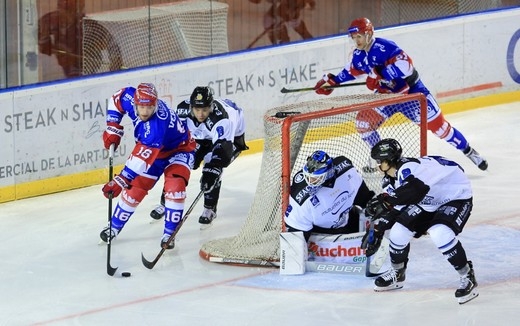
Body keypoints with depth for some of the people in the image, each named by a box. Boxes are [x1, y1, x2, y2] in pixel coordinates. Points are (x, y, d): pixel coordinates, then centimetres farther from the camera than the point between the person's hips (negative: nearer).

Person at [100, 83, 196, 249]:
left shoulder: (156, 126, -43)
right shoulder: (130, 97, -25)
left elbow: (142, 159, -46)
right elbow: (117, 99, 1)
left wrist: (121, 181, -46)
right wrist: (113, 128, -8)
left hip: (179, 149, -6)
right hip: (151, 148, 6)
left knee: (175, 186, -29)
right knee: (135, 187, 4)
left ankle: (169, 234, -19)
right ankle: (114, 227, 23)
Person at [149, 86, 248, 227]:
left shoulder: (221, 118, -43)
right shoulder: (183, 109, -27)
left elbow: (222, 150, -46)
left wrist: (210, 177, -52)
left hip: (231, 136, -5)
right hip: (201, 135, 5)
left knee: (212, 168, -25)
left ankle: (210, 209, -5)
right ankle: (165, 203, 13)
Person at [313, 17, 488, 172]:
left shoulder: (384, 47, -27)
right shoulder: (359, 55, -1)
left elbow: (405, 65, -38)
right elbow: (351, 71, 20)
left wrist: (379, 75, -39)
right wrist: (332, 81, 12)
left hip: (411, 91, -7)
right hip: (386, 96, 8)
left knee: (437, 124, -5)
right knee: (363, 122, -5)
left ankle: (470, 152, 12)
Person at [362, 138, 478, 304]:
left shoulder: (407, 168, -32)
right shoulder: (391, 178, -2)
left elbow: (416, 189, -52)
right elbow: (394, 208, 10)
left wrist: (385, 200, -55)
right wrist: (378, 230, 6)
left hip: (457, 196, -9)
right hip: (429, 203, 9)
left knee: (440, 234, -32)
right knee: (399, 230, 0)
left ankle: (468, 277, -18)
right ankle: (397, 273, 26)